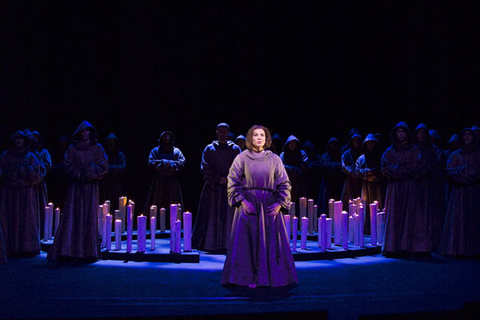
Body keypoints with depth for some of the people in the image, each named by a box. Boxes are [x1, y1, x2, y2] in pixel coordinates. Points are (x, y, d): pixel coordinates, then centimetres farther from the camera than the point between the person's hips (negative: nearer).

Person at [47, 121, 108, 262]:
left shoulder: (98, 148, 8)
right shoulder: (72, 149, 9)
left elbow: (104, 167, 2)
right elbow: (68, 167, 1)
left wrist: (89, 170, -11)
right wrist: (82, 174, -11)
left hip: (91, 188, 0)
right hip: (75, 187, 0)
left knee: (90, 218, -3)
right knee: (72, 218, -5)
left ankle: (88, 252, 0)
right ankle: (68, 251, -2)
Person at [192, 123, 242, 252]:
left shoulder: (235, 149, 8)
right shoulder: (209, 149, 8)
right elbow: (205, 169, 2)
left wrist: (227, 179, -12)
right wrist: (217, 180, -9)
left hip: (230, 187, 0)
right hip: (212, 187, 0)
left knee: (229, 216, -3)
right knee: (212, 216, -2)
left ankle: (228, 244, 0)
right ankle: (210, 243, 3)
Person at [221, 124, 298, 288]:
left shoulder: (274, 159, 7)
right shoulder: (242, 158, 3)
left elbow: (284, 184, 7)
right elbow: (233, 182, 0)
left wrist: (279, 203, -5)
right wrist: (243, 201, -11)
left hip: (270, 205, 2)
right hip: (248, 204, -2)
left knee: (271, 242, 2)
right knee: (248, 241, -2)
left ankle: (272, 277, 12)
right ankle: (249, 278, 5)